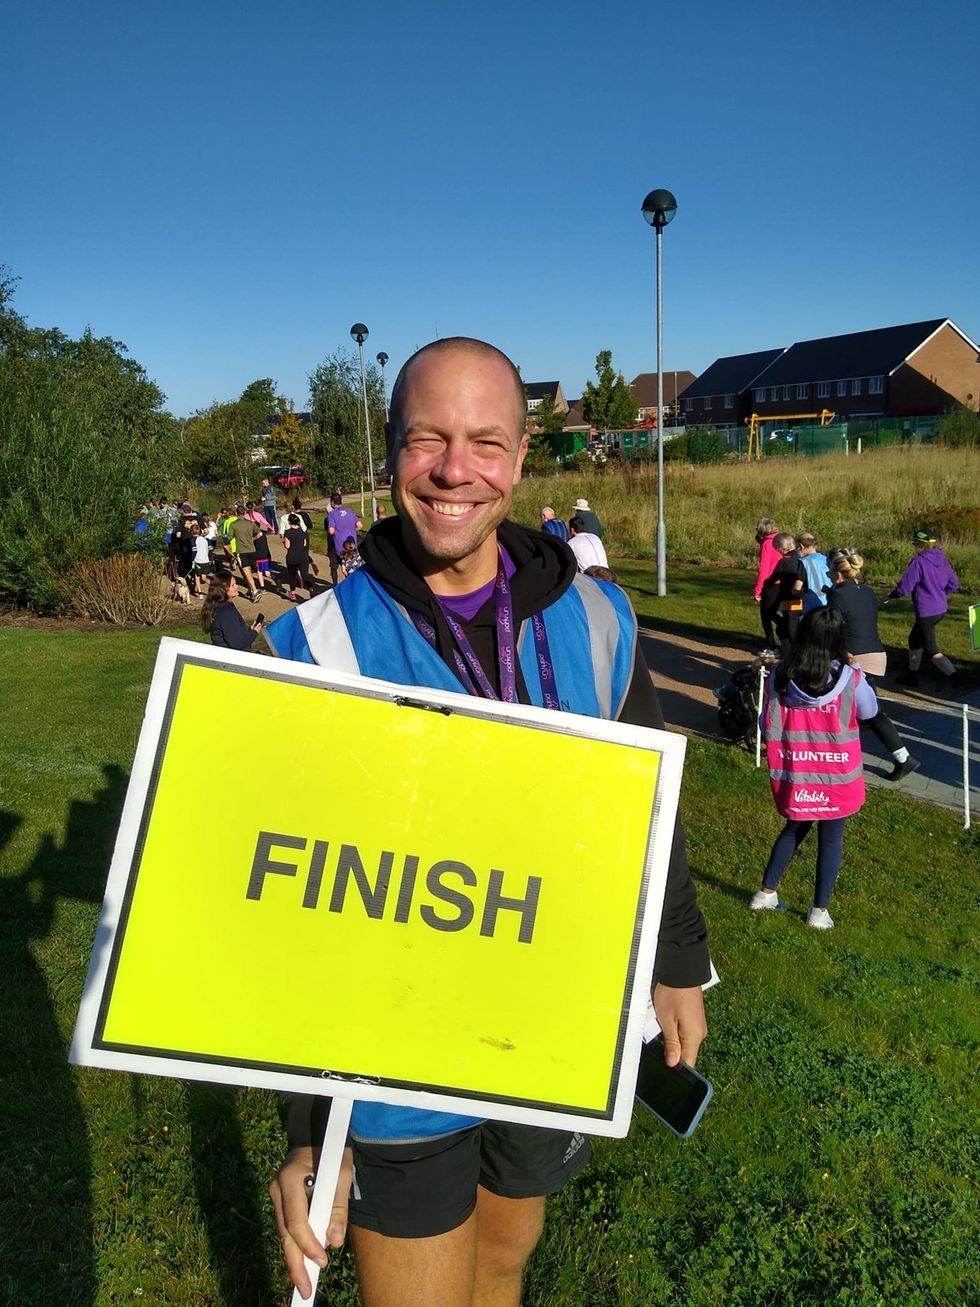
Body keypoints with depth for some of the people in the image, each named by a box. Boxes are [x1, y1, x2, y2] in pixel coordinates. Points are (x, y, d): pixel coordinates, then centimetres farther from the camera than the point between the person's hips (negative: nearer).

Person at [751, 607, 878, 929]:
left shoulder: (779, 676, -12)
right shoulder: (850, 679, -16)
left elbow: (766, 725, -2)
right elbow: (869, 712, 4)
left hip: (792, 776, 3)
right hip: (836, 777, -2)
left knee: (794, 829, 25)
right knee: (831, 839, 14)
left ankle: (766, 892, 31)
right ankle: (820, 911, 21)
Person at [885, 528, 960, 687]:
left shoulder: (919, 562, -18)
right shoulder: (942, 560, 5)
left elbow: (905, 586, -17)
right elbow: (954, 584, 10)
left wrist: (890, 596, 1)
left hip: (926, 612, -8)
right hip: (941, 609, 8)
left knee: (931, 649, 1)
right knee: (914, 640, 24)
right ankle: (912, 675, 33)